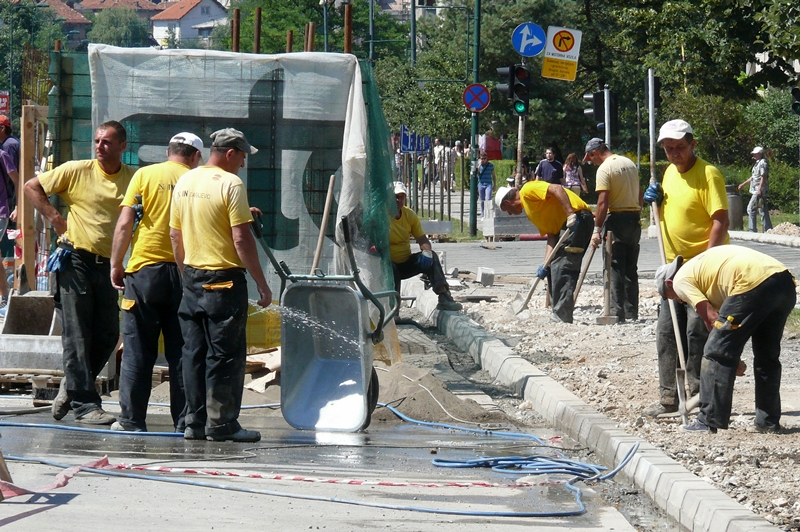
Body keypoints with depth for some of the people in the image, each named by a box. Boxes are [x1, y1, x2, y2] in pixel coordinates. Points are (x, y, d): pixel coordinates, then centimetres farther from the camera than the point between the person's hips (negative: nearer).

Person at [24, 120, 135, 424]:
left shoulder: (134, 179, 4)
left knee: (108, 336, 5)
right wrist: (54, 218, -4)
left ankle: (71, 387, 26)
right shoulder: (77, 171, -2)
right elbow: (32, 187, 5)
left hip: (108, 264, 4)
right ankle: (85, 404, -2)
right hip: (76, 260, -4)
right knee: (78, 336, -4)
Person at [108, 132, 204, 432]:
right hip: (185, 272, 1)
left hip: (145, 268, -1)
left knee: (137, 350, 4)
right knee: (181, 351, 6)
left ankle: (132, 420, 4)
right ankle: (184, 420, 6)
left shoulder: (145, 175, 1)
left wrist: (116, 265, 3)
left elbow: (125, 223, -4)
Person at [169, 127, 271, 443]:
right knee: (225, 354, -2)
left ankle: (195, 422, 13)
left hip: (192, 278, 7)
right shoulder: (230, 184, -13)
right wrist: (261, 283, -11)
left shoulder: (184, 182, 10)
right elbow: (241, 239, -16)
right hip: (224, 280, -7)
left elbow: (175, 234, 15)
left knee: (194, 351, 10)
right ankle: (221, 424, -1)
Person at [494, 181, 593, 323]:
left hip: (578, 218, -10)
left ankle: (562, 317, -11)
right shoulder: (530, 211, 24)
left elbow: (557, 189, -19)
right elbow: (551, 237, 15)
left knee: (561, 268, -11)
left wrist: (571, 214, -28)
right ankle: (560, 316, 17)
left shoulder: (528, 190, -3)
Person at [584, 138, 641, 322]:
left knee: (615, 270, -5)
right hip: (634, 219, 7)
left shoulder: (604, 169, -12)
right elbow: (639, 194, 18)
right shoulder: (629, 163, 12)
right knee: (631, 270, 12)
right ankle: (632, 312, 14)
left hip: (616, 219, -7)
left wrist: (597, 229, -16)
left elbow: (603, 202, -18)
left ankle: (617, 313, -9)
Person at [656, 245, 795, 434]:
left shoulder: (681, 280, 12)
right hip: (786, 282, 9)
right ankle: (768, 421, 26)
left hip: (753, 283, -9)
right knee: (768, 356, 22)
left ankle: (708, 421, 6)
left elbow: (711, 317, 4)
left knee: (718, 352, 3)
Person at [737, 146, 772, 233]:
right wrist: (743, 184, 32)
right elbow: (753, 177, 28)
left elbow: (763, 177, -19)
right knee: (763, 210, 10)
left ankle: (752, 229, -9)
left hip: (759, 191, -10)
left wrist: (759, 189, -25)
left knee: (751, 209, -10)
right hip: (755, 190, 10)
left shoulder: (763, 163, -12)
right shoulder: (758, 163, 19)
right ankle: (768, 229, 11)